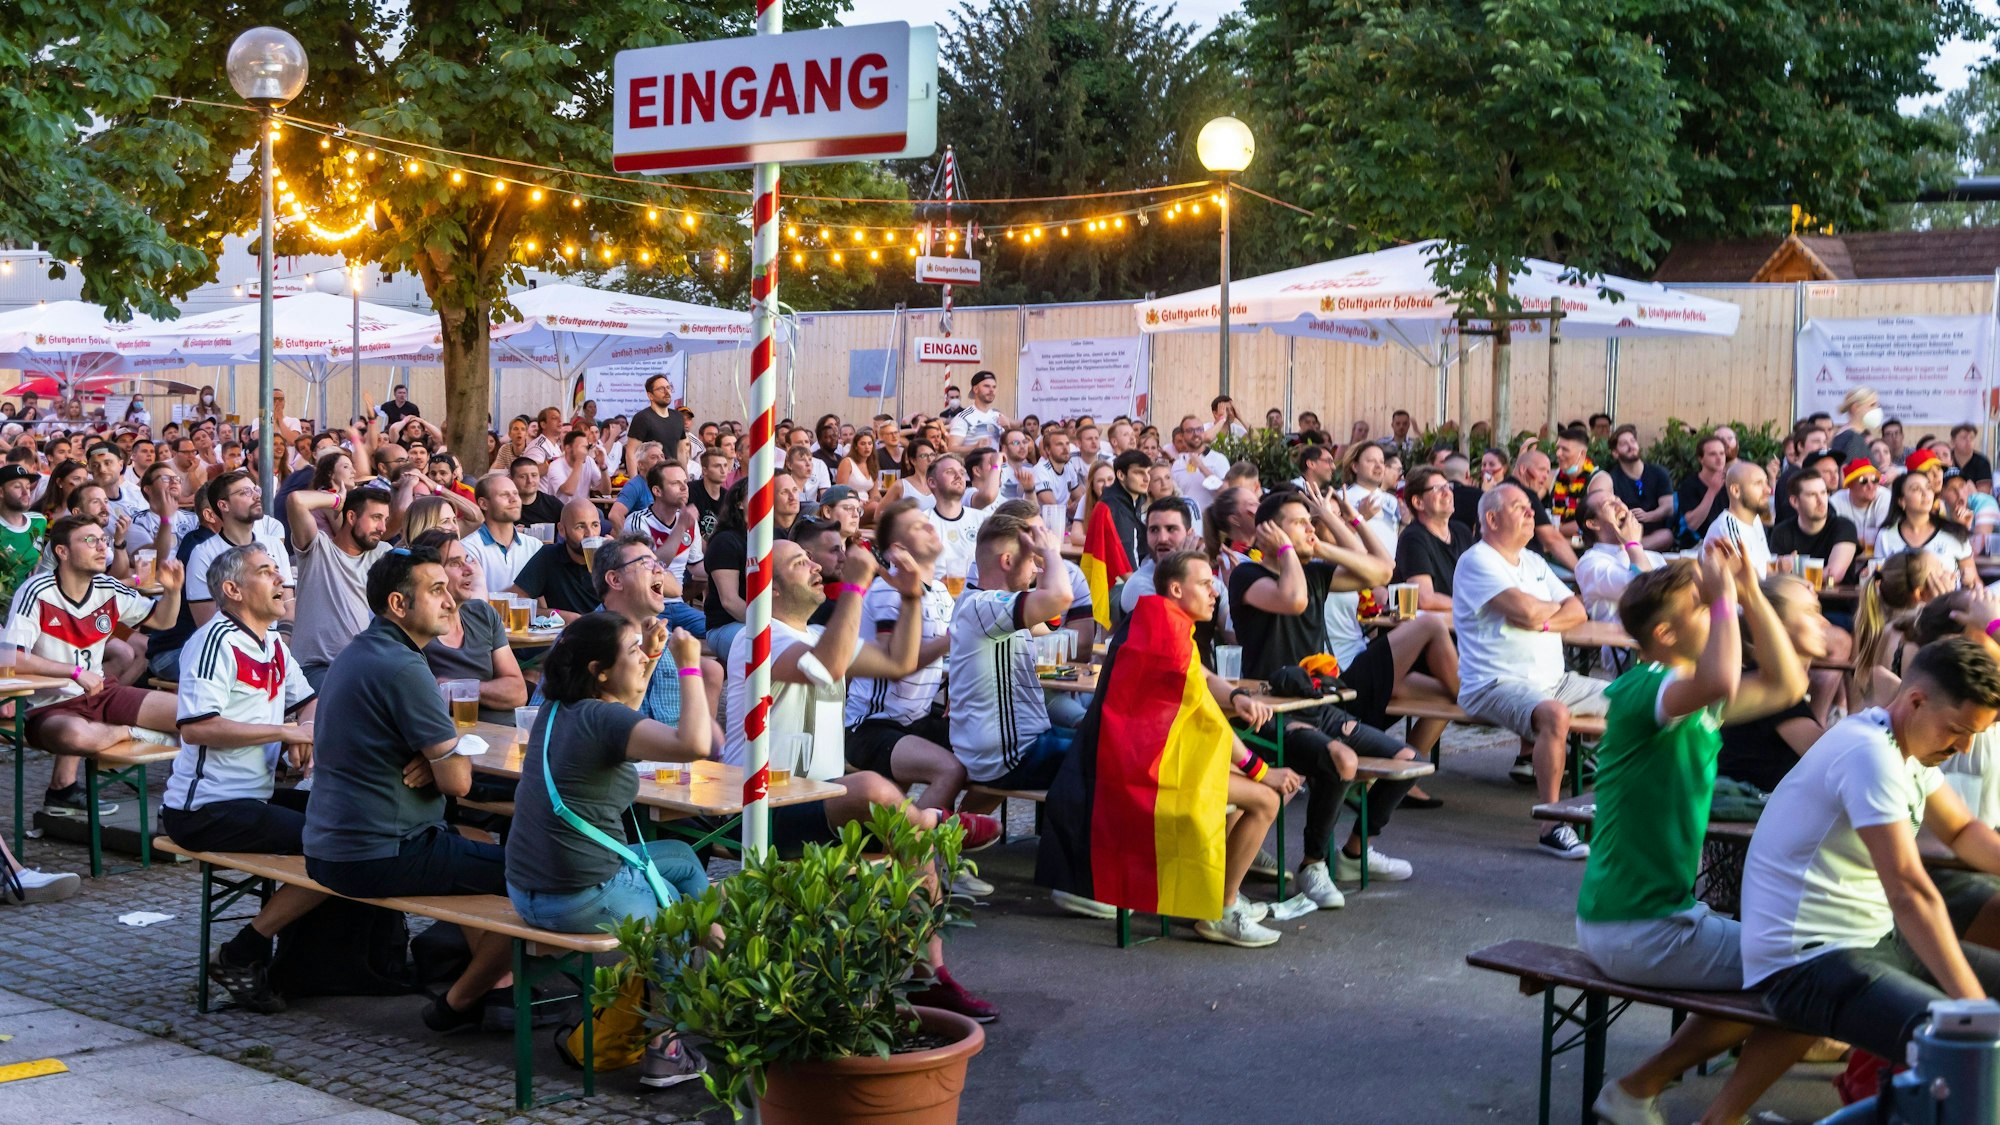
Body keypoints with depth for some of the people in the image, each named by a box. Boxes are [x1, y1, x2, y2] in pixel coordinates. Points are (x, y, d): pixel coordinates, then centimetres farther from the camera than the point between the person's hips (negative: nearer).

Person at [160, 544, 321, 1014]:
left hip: (253, 797, 10)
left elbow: (308, 703, 24)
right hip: (206, 811, -10)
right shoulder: (216, 640, -15)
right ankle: (240, 956, -8)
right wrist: (283, 732, -21)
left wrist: (305, 732, 0)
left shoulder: (273, 644, 14)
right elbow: (195, 727, -25)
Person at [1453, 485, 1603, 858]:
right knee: (1555, 714, -37)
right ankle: (1552, 826, -30)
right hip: (1496, 684, -9)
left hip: (1554, 679, 9)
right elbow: (1526, 610, -20)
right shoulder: (1477, 561, -8)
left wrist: (1543, 621, -10)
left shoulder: (1533, 562, 19)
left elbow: (1577, 612, 11)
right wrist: (1555, 607, 3)